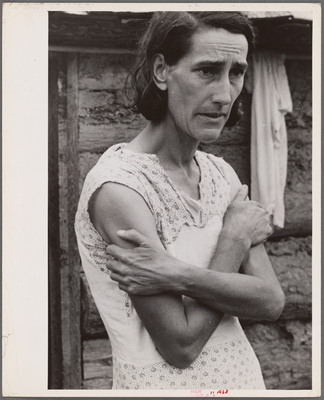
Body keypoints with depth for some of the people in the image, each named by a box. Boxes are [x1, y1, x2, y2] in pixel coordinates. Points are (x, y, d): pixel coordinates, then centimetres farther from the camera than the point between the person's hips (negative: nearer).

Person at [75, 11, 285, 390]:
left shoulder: (221, 173, -1)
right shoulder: (119, 186, -22)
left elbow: (272, 301, -11)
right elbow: (180, 344, -22)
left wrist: (177, 274, -25)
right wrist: (236, 238, -15)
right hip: (165, 383, -6)